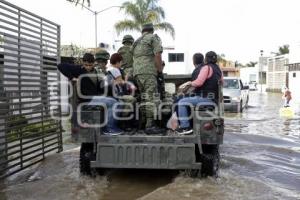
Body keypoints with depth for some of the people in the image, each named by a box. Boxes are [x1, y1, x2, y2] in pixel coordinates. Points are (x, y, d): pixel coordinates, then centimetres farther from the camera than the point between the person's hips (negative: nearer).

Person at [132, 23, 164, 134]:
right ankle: (150, 125, -14)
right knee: (151, 97, -10)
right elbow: (157, 55, -8)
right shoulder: (154, 37, 5)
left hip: (136, 72, 7)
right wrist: (160, 70, -1)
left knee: (143, 98, 12)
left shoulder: (136, 42, 26)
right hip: (148, 72, -7)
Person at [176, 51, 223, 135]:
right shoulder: (218, 69, 16)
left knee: (182, 102, -11)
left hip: (205, 98, -10)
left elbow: (198, 82, -23)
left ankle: (185, 127, -14)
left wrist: (189, 83, -6)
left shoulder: (207, 67, -13)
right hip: (213, 99, 10)